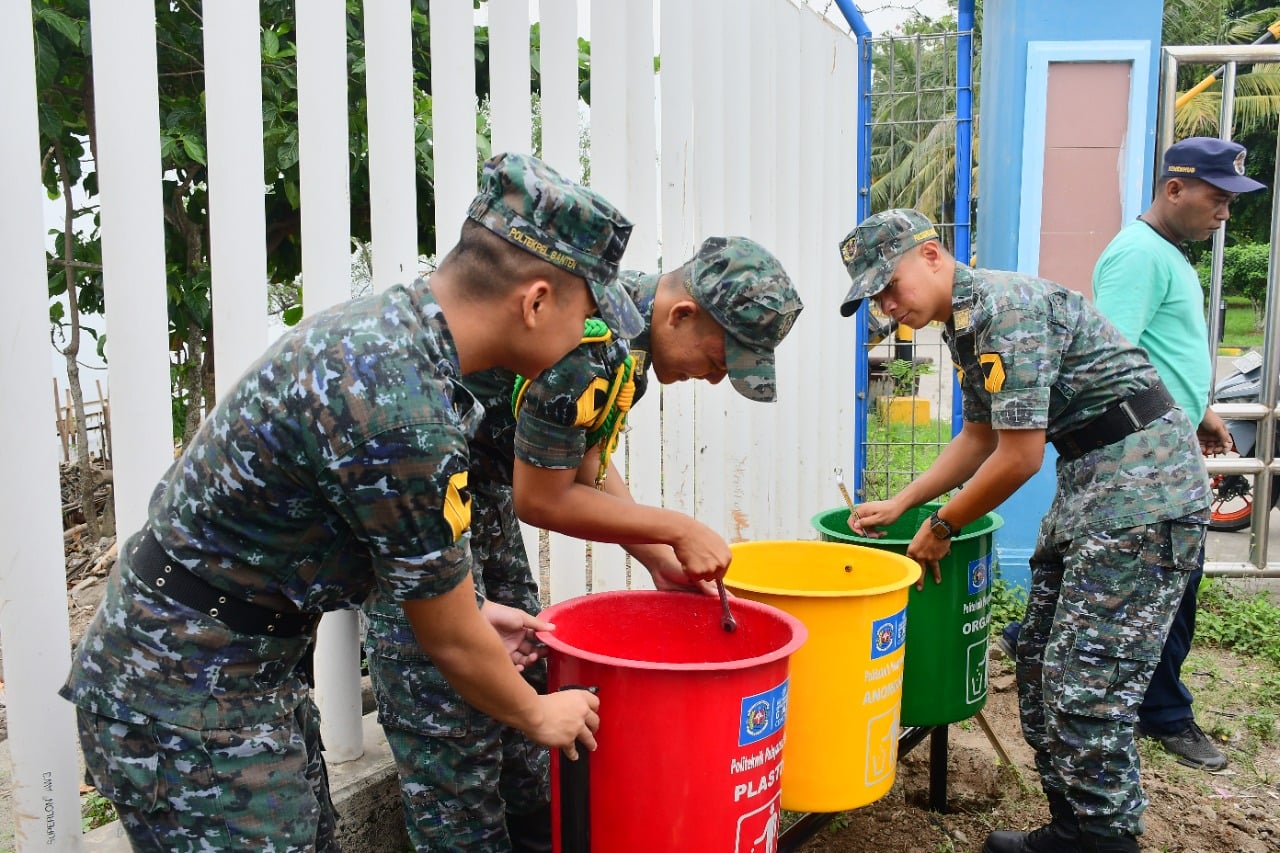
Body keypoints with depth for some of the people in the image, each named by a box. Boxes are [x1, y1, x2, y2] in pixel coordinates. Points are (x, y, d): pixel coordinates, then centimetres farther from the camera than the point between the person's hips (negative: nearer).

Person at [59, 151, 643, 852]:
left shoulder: (383, 320, -1)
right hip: (187, 712, -9)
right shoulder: (400, 411, -30)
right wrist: (538, 716, 2)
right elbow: (449, 642, -16)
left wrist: (467, 610, 21)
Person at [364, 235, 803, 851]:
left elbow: (586, 465, 6)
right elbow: (540, 500, -22)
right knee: (447, 706, -7)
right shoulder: (587, 347, -32)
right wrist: (677, 531, -15)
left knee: (521, 672, 15)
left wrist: (661, 560, -1)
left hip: (480, 478, 10)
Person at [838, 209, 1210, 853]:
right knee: (1042, 664, 12)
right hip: (1089, 478, 10)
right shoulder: (964, 323, 13)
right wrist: (899, 503, 17)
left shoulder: (1005, 306, -19)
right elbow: (980, 437, 23)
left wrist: (942, 527, -6)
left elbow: (1020, 457, -20)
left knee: (1087, 686, -9)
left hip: (1144, 481, -10)